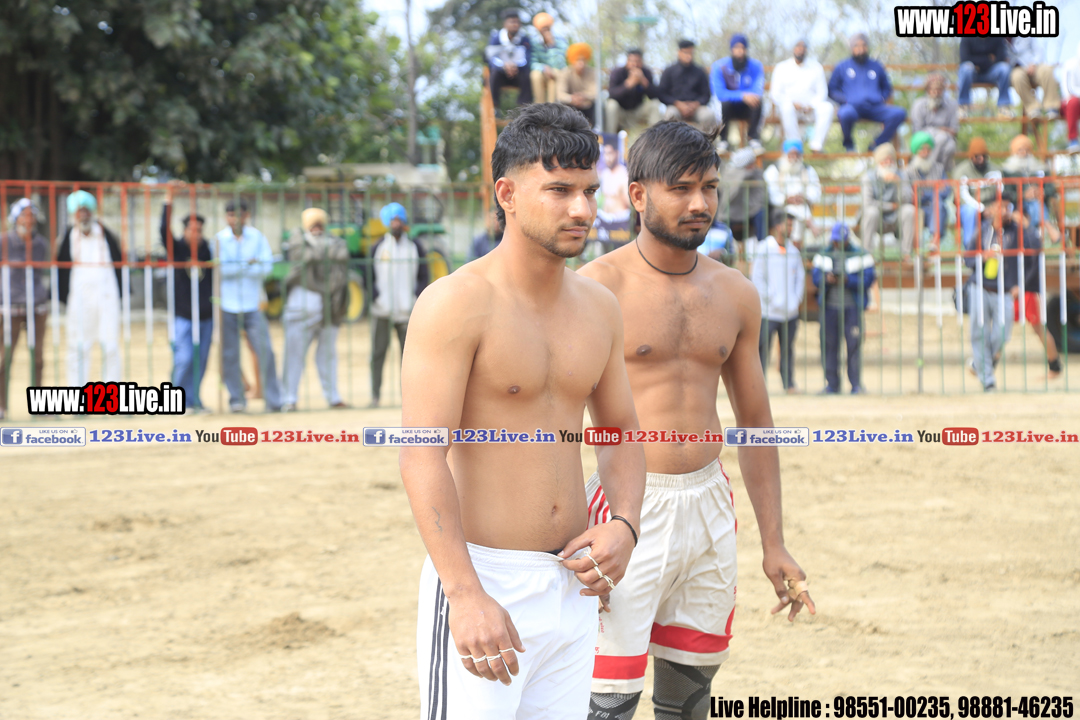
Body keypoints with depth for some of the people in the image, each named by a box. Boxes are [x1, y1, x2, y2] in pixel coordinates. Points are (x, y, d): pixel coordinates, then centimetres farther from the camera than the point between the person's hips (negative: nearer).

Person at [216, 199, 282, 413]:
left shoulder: (258, 237, 5)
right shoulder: (219, 239, 0)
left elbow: (266, 266, -6)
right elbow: (219, 268, -12)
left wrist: (235, 268, -13)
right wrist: (248, 265, -12)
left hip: (252, 304, 1)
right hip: (227, 305, -1)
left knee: (264, 351, -7)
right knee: (230, 355, 1)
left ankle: (273, 401, -3)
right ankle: (236, 399, 13)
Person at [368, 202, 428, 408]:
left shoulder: (415, 247, 8)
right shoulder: (378, 248, 6)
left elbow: (424, 276, 9)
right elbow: (369, 277, 7)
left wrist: (416, 297, -6)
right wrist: (375, 297, -8)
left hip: (406, 311, 0)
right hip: (382, 310, 0)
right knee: (379, 351, -1)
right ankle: (375, 396, 3)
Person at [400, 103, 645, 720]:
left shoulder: (599, 308, 10)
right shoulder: (456, 304, -12)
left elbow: (622, 430, 21)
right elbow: (422, 457, -18)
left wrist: (624, 526, 0)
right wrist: (467, 596, -27)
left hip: (571, 588, 7)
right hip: (482, 581, -6)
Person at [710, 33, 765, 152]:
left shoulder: (756, 66, -6)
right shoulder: (719, 67, -13)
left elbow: (758, 91, -17)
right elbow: (720, 94, -25)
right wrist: (742, 96, -40)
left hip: (747, 108, 2)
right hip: (728, 108, -2)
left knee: (758, 102, -31)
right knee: (725, 102, -36)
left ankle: (754, 138, -14)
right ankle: (723, 140, -18)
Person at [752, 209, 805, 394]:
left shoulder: (794, 250, 10)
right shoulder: (763, 249, -4)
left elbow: (800, 276, 16)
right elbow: (757, 277, -5)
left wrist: (796, 298, 4)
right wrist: (770, 300, -9)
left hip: (791, 311, 4)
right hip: (769, 310, -4)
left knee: (788, 349, 9)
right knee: (763, 347, -4)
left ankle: (789, 384, 15)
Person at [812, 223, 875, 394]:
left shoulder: (860, 256, 3)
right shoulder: (823, 256, 12)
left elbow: (868, 279, -6)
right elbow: (815, 277, 5)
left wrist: (847, 280, -20)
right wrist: (826, 279, -17)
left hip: (852, 307, -3)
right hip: (829, 307, 3)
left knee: (854, 344, -7)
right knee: (829, 345, 2)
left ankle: (855, 384, -2)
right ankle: (832, 384, 9)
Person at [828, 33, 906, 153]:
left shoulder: (876, 67, 24)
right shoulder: (842, 68, 17)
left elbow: (887, 88, 31)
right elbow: (832, 90, 14)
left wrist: (882, 98, 8)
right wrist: (845, 100, -5)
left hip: (876, 107, 3)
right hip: (853, 106, -3)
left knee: (899, 113, -25)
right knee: (846, 114, -41)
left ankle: (877, 144, -10)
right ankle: (848, 143, -8)